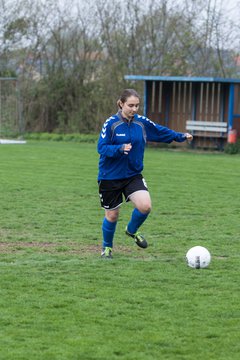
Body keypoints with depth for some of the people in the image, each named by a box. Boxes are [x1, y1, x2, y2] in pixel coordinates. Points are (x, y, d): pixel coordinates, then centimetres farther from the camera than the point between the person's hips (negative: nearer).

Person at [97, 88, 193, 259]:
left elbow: (161, 132, 12)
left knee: (145, 206, -18)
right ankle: (107, 247, 32)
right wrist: (120, 149, -33)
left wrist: (181, 136, 4)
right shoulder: (111, 123, -13)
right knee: (112, 215, 6)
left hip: (133, 175, 3)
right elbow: (101, 147, -18)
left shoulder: (142, 122, -1)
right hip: (110, 177, -3)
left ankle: (132, 230, 14)